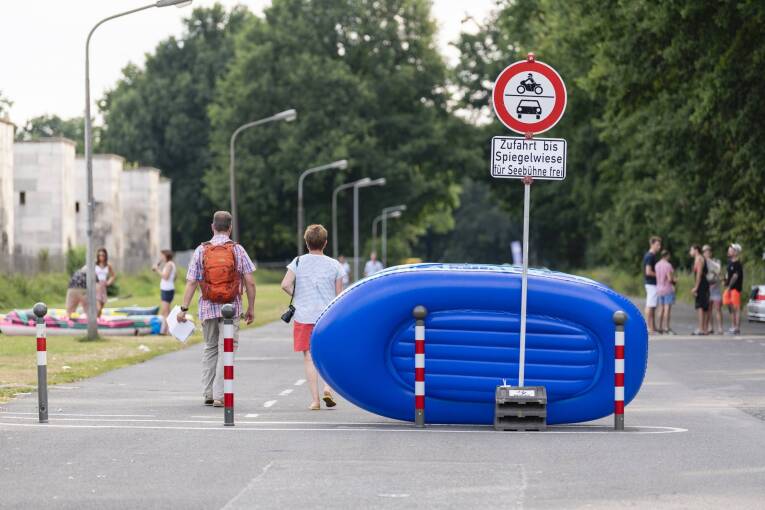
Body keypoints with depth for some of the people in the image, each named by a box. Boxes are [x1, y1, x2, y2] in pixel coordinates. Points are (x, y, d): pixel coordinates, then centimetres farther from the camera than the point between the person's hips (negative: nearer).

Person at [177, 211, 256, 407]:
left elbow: (191, 283, -3)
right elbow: (250, 282, -3)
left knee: (209, 349, 17)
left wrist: (184, 308, 0)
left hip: (207, 308, 2)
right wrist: (251, 308, 6)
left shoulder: (201, 251, 1)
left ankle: (208, 393, 16)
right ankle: (219, 396, -5)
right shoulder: (237, 250, -2)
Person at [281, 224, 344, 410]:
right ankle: (328, 388, -7)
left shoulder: (298, 262, -2)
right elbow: (339, 295, 1)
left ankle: (315, 399, -1)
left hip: (304, 316, -1)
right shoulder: (334, 265, 0)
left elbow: (285, 285, -12)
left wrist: (298, 297, 5)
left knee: (309, 357, 3)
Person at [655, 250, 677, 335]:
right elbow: (670, 278, -19)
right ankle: (667, 328, -8)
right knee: (667, 309, -6)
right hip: (668, 289, -7)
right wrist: (675, 281, 2)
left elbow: (657, 277, 10)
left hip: (659, 289, 7)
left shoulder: (657, 265, 7)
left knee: (661, 309, 10)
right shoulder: (668, 265, -15)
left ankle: (660, 327, 11)